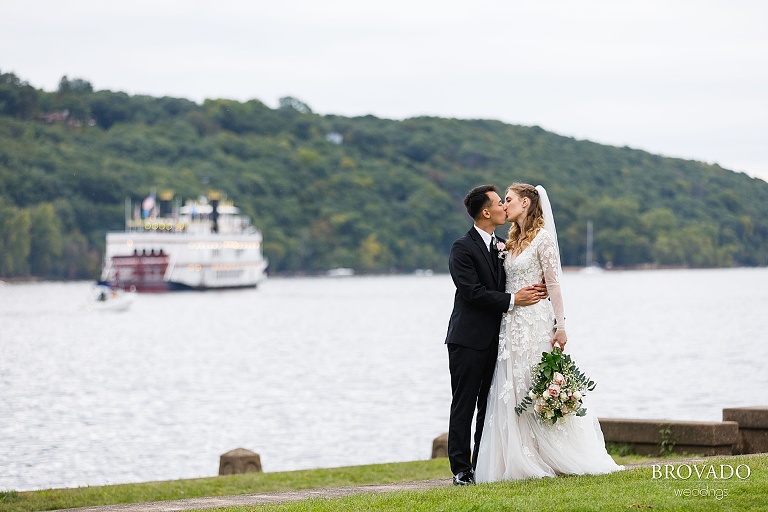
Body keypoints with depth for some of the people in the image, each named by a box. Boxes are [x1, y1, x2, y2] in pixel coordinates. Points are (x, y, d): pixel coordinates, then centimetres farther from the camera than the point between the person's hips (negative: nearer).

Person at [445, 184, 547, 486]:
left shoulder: (500, 246, 14)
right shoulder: (463, 248, -10)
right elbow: (473, 292, -18)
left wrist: (532, 291, -2)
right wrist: (512, 300, -19)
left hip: (493, 340, 8)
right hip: (468, 339, -8)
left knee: (489, 406, 9)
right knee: (464, 406, -4)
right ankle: (461, 470, -2)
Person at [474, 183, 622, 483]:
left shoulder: (542, 237, -6)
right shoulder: (512, 242, 17)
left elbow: (553, 285, -11)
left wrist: (560, 326, -17)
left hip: (535, 321, -8)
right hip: (511, 323, 8)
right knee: (514, 393, 4)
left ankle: (557, 459, 1)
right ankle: (524, 461, 6)